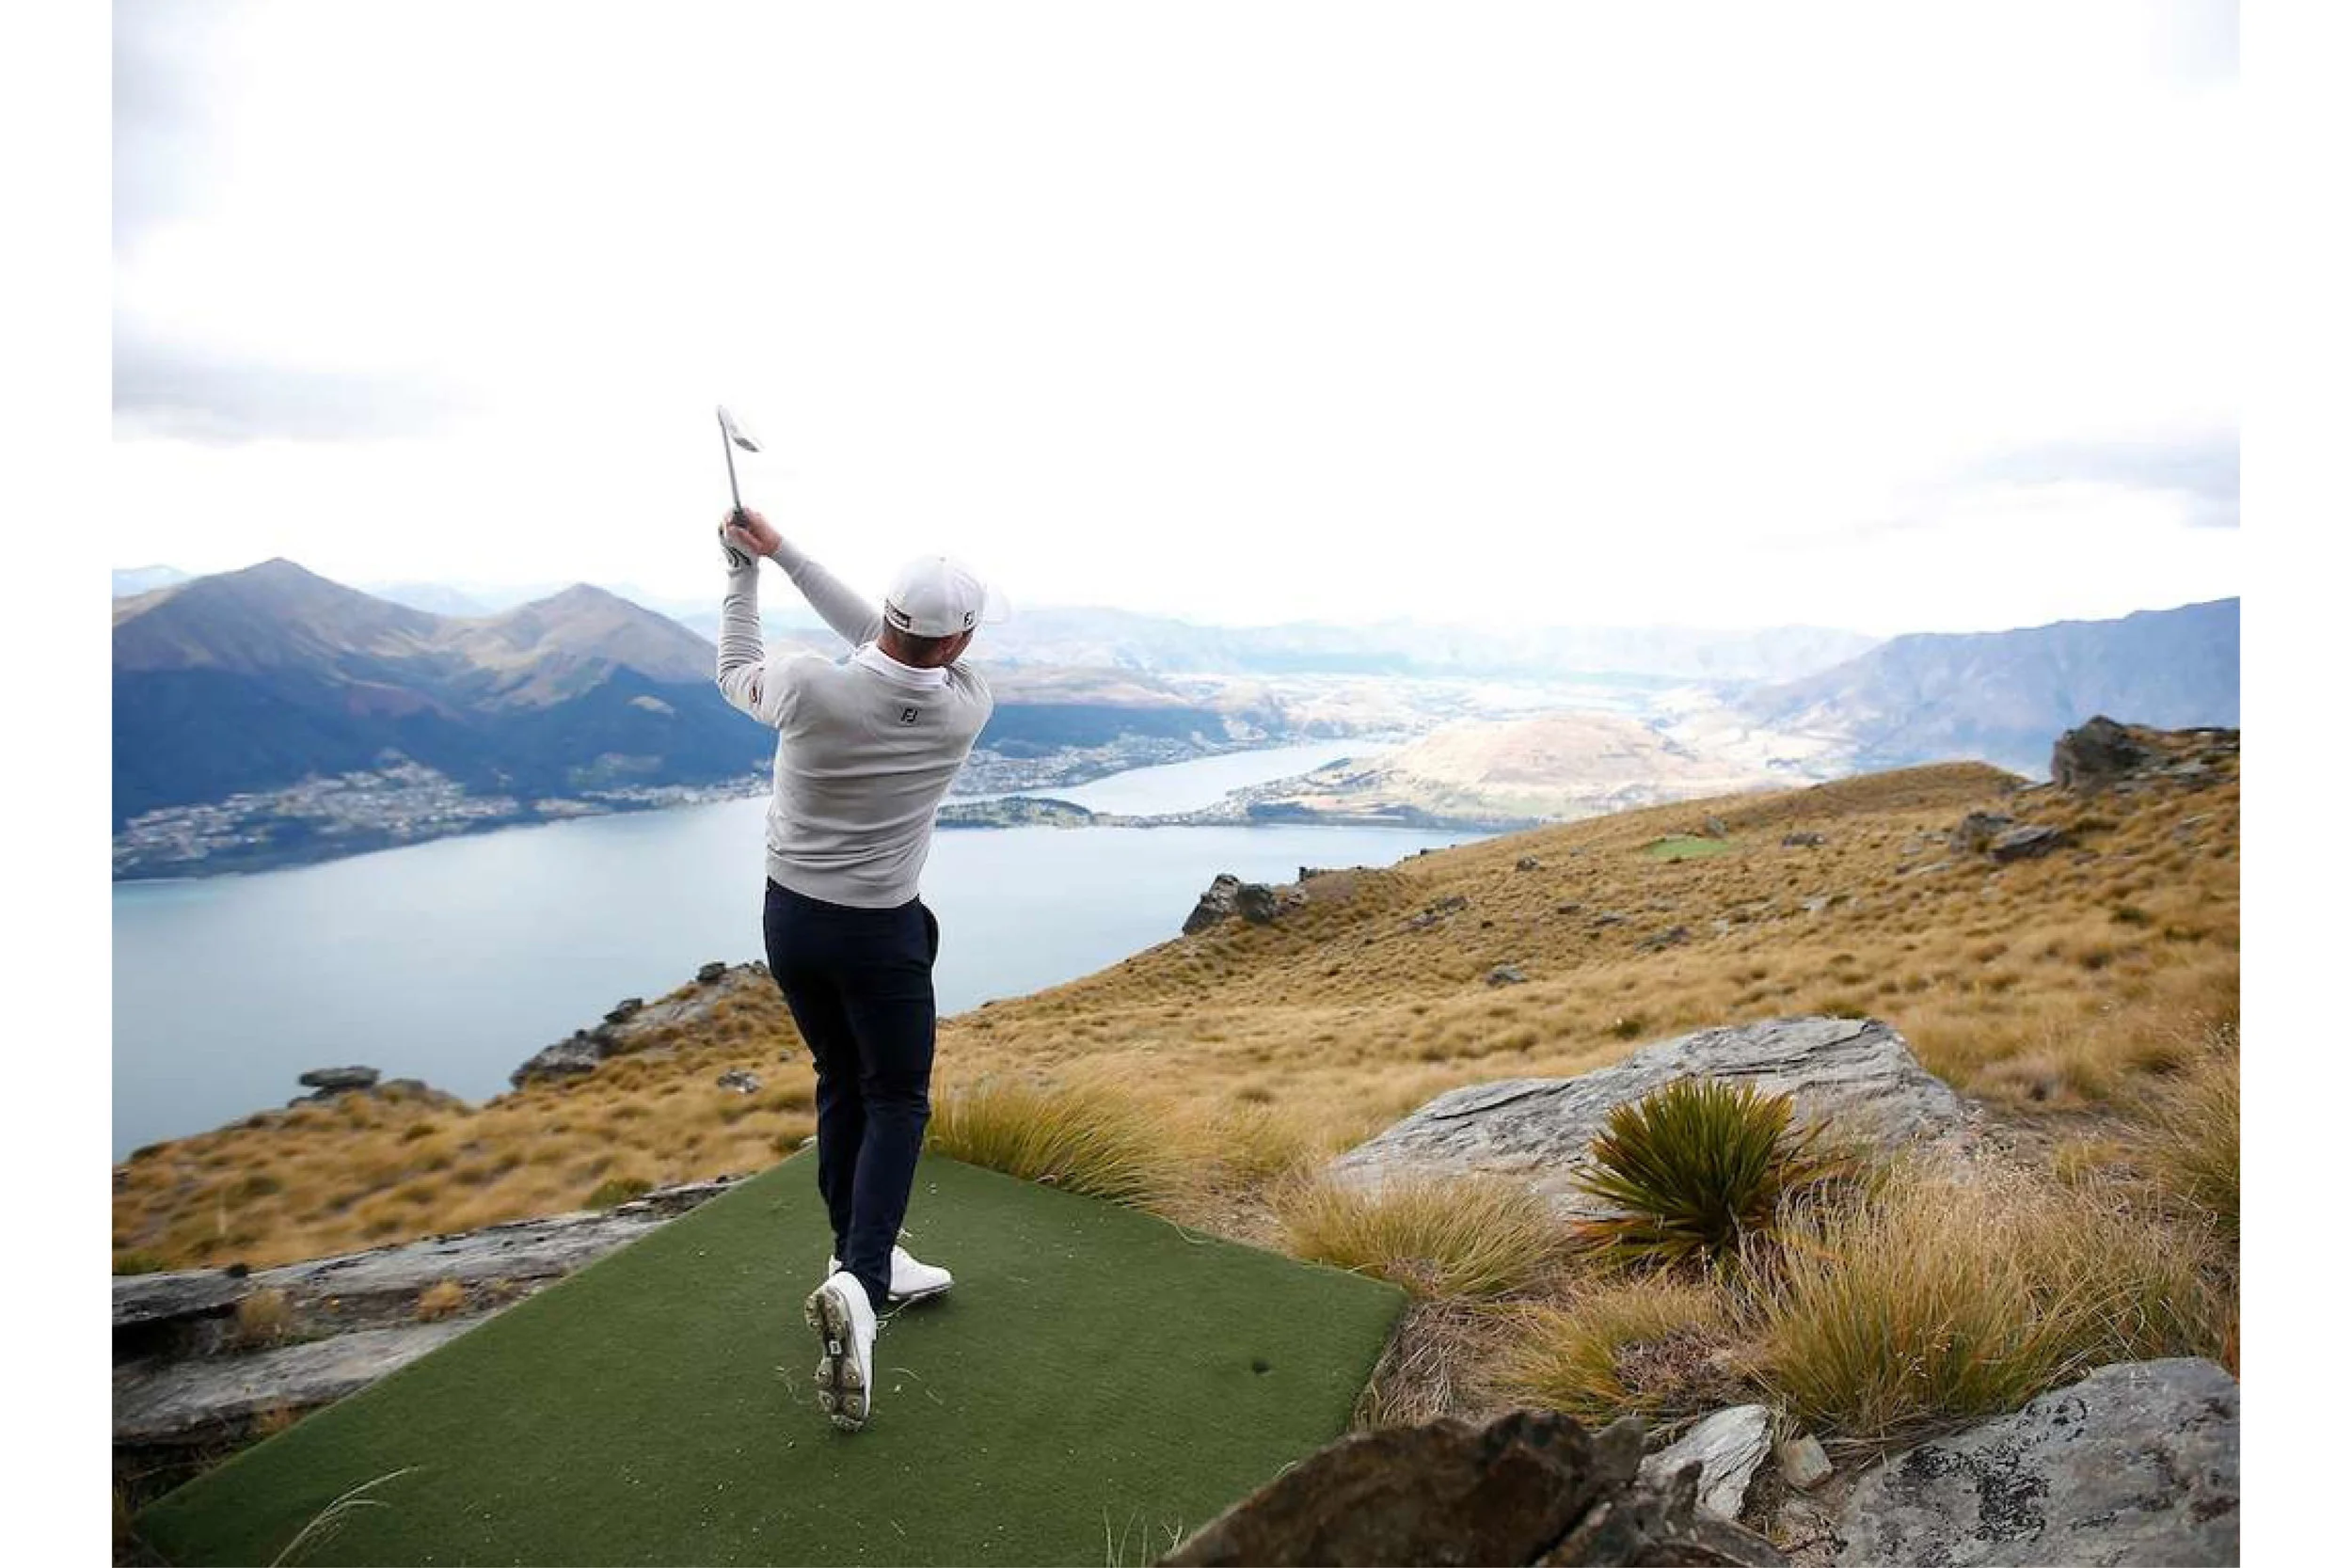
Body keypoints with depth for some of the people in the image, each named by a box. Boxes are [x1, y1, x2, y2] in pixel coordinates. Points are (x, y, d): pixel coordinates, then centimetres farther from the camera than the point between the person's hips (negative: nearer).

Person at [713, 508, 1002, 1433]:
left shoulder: (810, 689, -20)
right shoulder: (967, 707, -16)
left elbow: (735, 675, 4)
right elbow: (887, 646, -1)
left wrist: (743, 571, 12)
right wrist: (782, 553, 0)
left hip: (791, 915, 3)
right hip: (880, 932, -3)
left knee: (842, 1083, 20)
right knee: (896, 1102, 8)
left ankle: (860, 1260, 29)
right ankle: (861, 1280, -12)